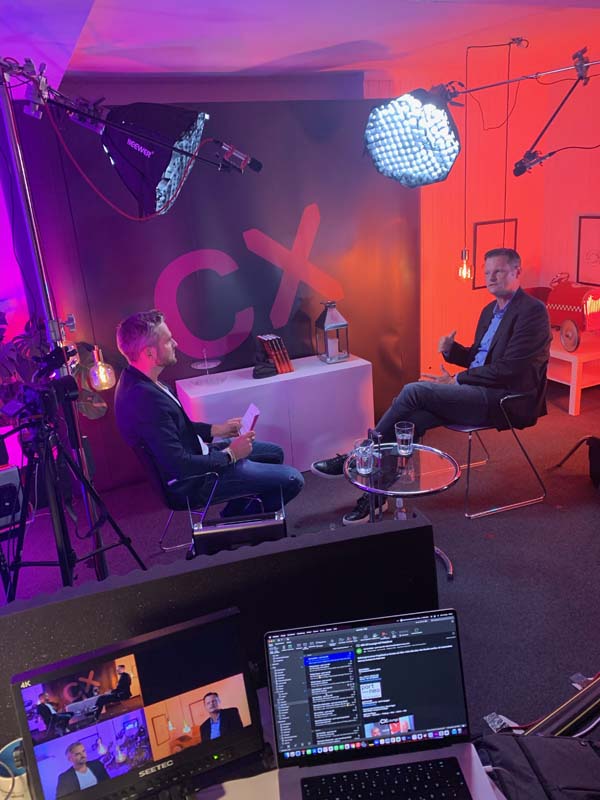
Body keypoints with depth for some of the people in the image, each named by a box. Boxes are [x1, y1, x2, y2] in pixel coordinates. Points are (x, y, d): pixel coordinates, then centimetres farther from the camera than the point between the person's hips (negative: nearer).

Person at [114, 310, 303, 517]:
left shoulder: (138, 381, 0)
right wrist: (230, 454, -17)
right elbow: (179, 465, -30)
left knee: (274, 453, 19)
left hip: (195, 453, 10)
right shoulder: (144, 399, -32)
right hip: (192, 482, -10)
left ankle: (233, 516, 28)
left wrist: (214, 429, 6)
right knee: (292, 480, -6)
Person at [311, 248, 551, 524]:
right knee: (412, 418, -16)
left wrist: (456, 380, -14)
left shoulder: (533, 311, -10)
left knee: (414, 391, -21)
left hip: (505, 400, -8)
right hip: (480, 392, 8)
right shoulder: (490, 309, 18)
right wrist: (451, 349, 1)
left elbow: (508, 368, -18)